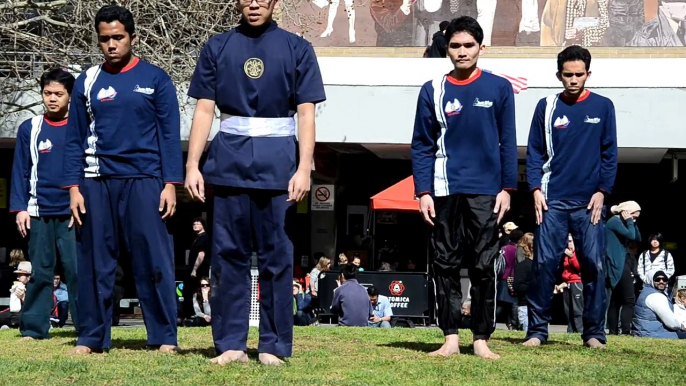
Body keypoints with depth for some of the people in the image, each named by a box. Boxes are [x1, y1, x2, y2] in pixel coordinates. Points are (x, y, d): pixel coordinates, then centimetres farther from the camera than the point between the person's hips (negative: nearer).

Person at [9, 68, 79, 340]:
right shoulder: (30, 129, 8)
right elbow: (20, 171, 7)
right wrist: (19, 208, -1)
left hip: (73, 213, -1)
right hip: (39, 212, 2)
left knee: (78, 272, -5)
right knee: (39, 273, 3)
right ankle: (34, 328, 6)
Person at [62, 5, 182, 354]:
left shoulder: (155, 79, 4)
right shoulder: (87, 82, 9)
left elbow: (170, 135, 2)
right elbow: (75, 140, 9)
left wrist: (170, 184, -7)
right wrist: (73, 188, 0)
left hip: (144, 181, -2)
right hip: (97, 183, 2)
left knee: (153, 262, -3)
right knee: (95, 263, 4)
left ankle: (164, 338, 1)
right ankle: (92, 337, 11)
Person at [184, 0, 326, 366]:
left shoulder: (296, 48, 4)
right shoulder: (217, 47, 9)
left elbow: (305, 113, 0)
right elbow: (204, 110, 6)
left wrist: (304, 168, -10)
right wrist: (192, 165, -2)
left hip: (278, 162, -1)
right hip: (229, 160, 2)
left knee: (277, 257, 1)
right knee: (228, 255, 3)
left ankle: (274, 345, 9)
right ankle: (231, 344, 9)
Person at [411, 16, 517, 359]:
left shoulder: (499, 88, 3)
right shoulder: (433, 91, 5)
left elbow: (507, 143, 4)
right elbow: (421, 146, 4)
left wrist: (507, 188, -3)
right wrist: (423, 192, -4)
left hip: (485, 191, -1)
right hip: (445, 190, 1)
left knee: (483, 266, 1)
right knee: (445, 265, 2)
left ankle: (481, 340, 6)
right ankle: (450, 338, 7)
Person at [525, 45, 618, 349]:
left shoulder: (603, 107, 6)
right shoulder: (547, 107, 7)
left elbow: (609, 153, 6)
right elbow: (534, 152, 7)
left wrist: (602, 192, -4)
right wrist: (536, 189, -5)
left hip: (589, 201, 0)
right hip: (552, 201, 0)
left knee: (594, 265, -1)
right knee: (544, 264, -3)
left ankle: (594, 332, 6)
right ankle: (537, 330, 3)